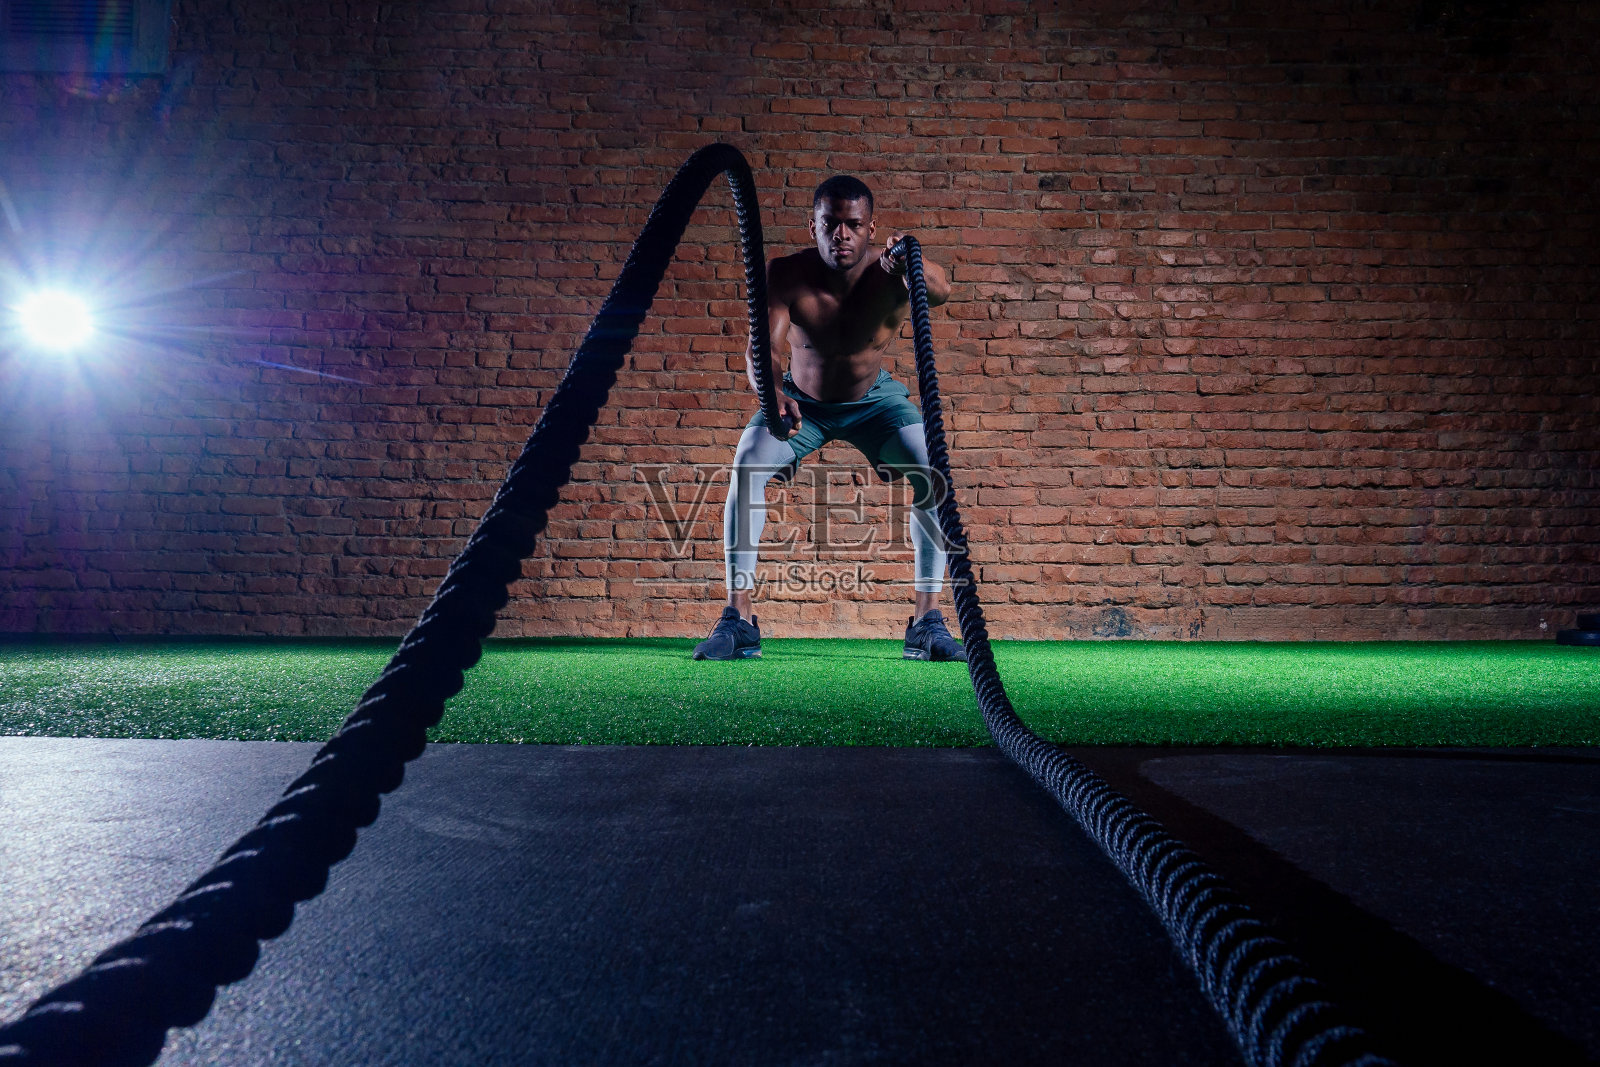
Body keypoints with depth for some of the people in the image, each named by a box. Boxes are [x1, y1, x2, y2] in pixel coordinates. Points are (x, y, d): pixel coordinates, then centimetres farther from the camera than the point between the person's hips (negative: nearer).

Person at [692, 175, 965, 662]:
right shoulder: (785, 275, -27)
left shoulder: (889, 276, -30)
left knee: (934, 470, -23)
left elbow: (941, 291, -52)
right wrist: (773, 396, -61)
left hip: (874, 400, 0)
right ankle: (737, 619, -16)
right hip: (802, 401, 1)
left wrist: (915, 272, -77)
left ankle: (927, 621, -13)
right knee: (746, 468, -24)